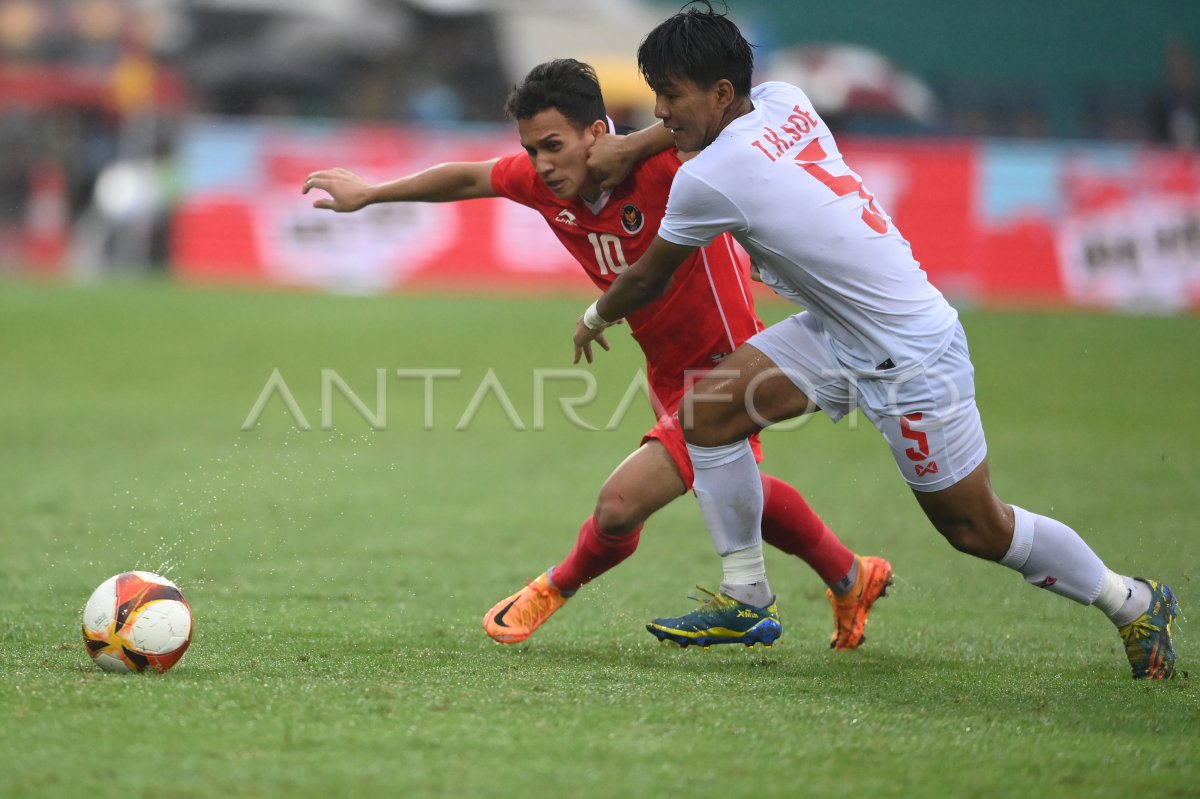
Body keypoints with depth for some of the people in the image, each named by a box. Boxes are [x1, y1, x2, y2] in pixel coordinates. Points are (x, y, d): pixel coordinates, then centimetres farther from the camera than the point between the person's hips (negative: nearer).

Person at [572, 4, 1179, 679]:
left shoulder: (709, 179, -24)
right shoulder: (784, 102, -4)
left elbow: (647, 280, -6)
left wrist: (596, 318, 14)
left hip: (911, 359, -9)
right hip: (841, 332, 9)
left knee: (976, 529, 3)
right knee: (705, 411, -2)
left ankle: (1136, 604, 22)